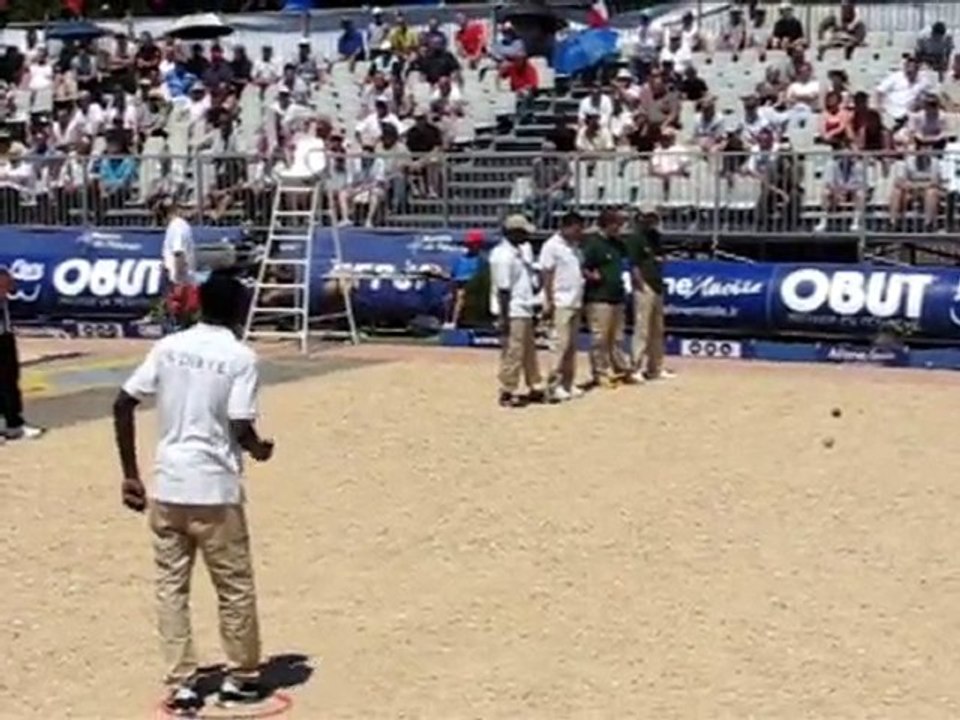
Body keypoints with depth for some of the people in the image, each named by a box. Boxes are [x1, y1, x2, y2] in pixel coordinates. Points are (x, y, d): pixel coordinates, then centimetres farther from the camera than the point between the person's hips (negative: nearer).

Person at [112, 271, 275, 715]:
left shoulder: (168, 347, 5)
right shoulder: (241, 357, -7)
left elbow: (123, 405, 1)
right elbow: (241, 429, -14)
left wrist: (130, 475, 7)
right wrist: (259, 449, 10)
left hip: (167, 486, 4)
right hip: (215, 488, -4)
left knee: (171, 587, 11)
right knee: (235, 587, 12)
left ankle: (181, 685, 11)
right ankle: (241, 677, 24)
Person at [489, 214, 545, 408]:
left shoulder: (521, 250, 11)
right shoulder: (503, 256, -19)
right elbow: (503, 290, -21)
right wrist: (504, 319, -21)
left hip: (525, 310, 10)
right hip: (513, 312, -10)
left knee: (529, 350, 17)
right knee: (512, 352, -5)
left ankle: (535, 388, 26)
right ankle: (507, 393, 2)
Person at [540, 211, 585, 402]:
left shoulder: (574, 246, 14)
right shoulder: (552, 246, -10)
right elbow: (547, 275, -13)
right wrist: (548, 302, -17)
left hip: (575, 303, 8)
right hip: (560, 304, -8)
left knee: (572, 345, 10)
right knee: (561, 344, -10)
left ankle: (567, 384, 15)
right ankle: (554, 384, -6)